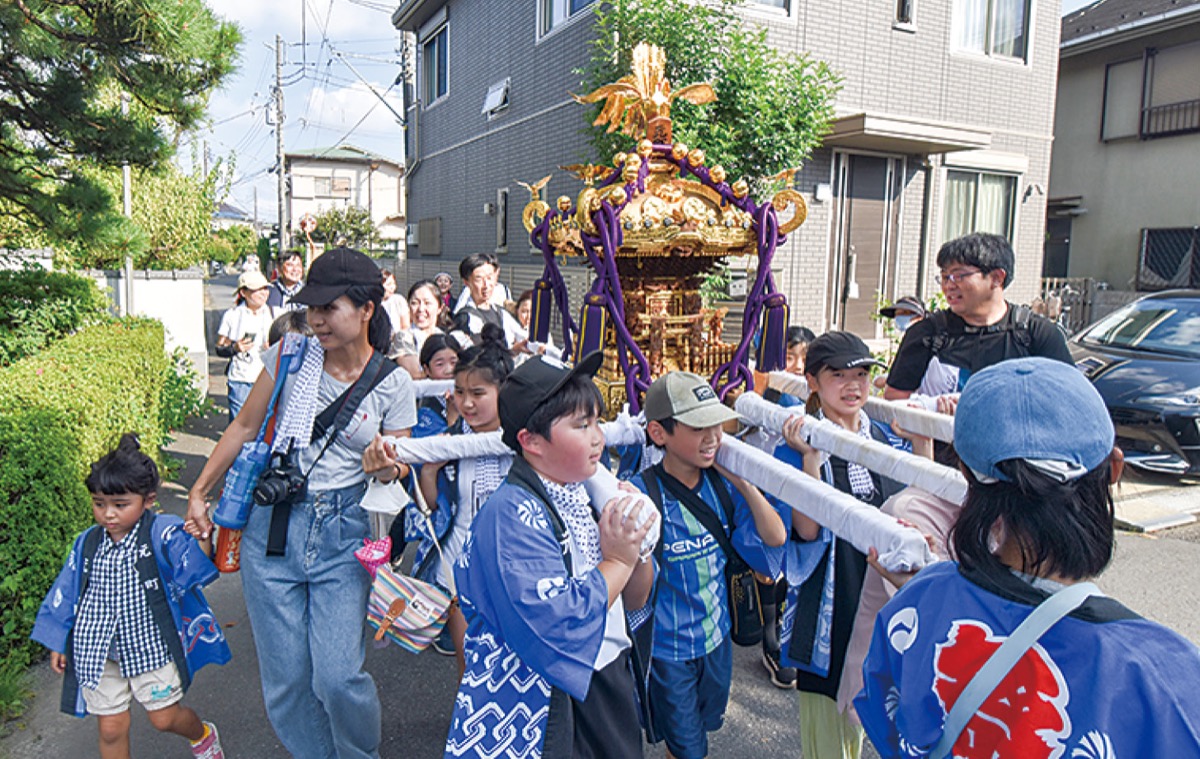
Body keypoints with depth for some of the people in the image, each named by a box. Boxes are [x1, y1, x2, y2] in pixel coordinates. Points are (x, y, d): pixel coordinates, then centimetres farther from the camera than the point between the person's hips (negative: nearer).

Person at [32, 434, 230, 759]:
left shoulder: (162, 534, -16)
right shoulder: (88, 543, -3)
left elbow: (190, 567, -28)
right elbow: (67, 592, 8)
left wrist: (202, 542, -48)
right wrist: (58, 642, 13)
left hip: (151, 645, -3)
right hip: (99, 651, 4)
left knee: (165, 718, 8)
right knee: (111, 729, 11)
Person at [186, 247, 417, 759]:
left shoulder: (393, 386, -4)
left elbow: (399, 470, 3)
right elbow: (245, 427, 9)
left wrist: (387, 468, -20)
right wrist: (199, 492, 12)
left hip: (343, 535, -1)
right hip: (272, 526, 2)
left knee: (339, 679, -6)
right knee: (286, 680, 6)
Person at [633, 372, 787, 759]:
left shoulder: (721, 484, -9)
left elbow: (775, 539, -9)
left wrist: (741, 480, -17)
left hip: (717, 638, 5)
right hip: (668, 648, -5)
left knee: (705, 727, 27)